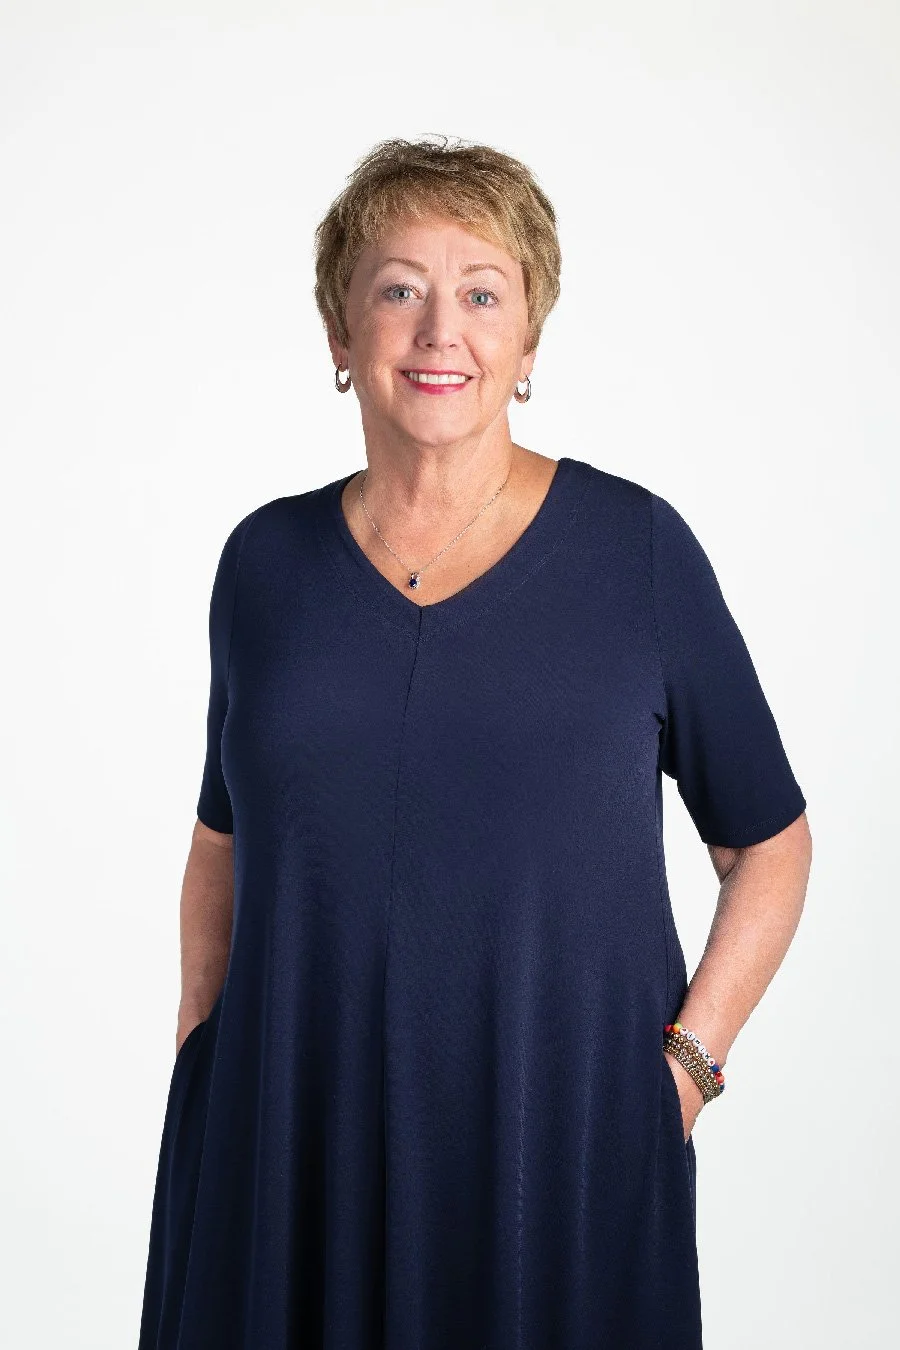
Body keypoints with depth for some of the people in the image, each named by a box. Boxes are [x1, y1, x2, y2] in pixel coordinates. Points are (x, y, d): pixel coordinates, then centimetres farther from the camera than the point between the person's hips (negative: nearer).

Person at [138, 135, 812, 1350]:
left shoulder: (637, 547, -5)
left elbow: (769, 843, 2)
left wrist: (690, 1058, -7)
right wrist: (196, 1058, 6)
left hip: (567, 1140, -2)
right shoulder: (268, 559, 3)